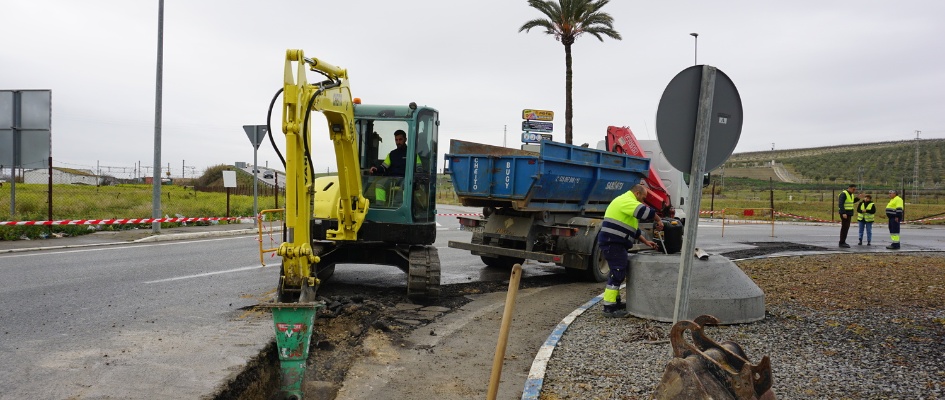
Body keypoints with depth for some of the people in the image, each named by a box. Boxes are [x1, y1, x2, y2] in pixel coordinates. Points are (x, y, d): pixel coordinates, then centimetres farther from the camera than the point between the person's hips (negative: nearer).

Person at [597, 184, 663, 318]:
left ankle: (615, 302, 26)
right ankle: (609, 308, -8)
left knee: (618, 272, 17)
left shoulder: (627, 203, 24)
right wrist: (658, 220, -7)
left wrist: (645, 241, 23)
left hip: (614, 243, 11)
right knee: (617, 272, -10)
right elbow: (646, 211, -24)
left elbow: (633, 228, 28)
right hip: (612, 242, -11)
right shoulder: (626, 201, -11)